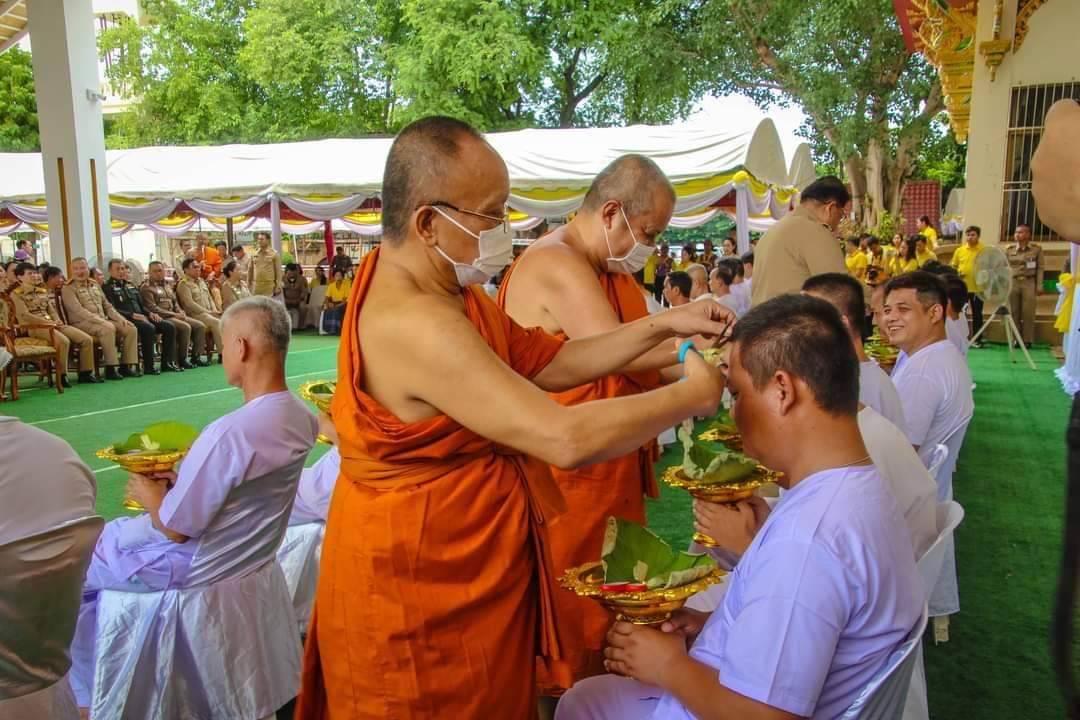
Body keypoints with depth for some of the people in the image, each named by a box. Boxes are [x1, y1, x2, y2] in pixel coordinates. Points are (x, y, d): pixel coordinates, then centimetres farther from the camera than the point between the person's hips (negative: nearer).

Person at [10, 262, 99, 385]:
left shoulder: (43, 291, 22)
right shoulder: (16, 294, 0)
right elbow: (25, 315, -11)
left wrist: (57, 321, -4)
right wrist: (50, 322, -15)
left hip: (52, 324, 7)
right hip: (34, 327, -7)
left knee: (87, 339, -11)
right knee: (64, 341, -36)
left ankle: (85, 372, -5)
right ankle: (61, 375, -25)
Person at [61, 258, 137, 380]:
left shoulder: (95, 286, 20)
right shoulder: (68, 289, -2)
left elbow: (107, 306, 20)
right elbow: (79, 311, -15)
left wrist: (120, 319, 1)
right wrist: (101, 321, -25)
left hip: (103, 321, 7)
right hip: (82, 323, -7)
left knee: (131, 329, -11)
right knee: (109, 328, -35)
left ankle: (126, 366, -8)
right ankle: (110, 369, -29)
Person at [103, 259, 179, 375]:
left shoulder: (131, 286, 25)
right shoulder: (107, 287, 1)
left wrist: (150, 313, 6)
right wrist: (132, 315, -20)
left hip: (141, 317, 8)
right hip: (126, 320, -8)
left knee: (169, 327, -11)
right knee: (149, 328, -35)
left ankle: (167, 362, -10)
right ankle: (148, 367, -29)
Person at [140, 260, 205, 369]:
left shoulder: (167, 285, 21)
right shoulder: (146, 287, -3)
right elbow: (153, 309, -13)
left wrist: (180, 313, 0)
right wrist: (174, 314, -16)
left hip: (175, 316, 8)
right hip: (161, 318, -8)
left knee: (200, 326, -8)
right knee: (185, 327, -30)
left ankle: (196, 356, -5)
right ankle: (182, 359, -20)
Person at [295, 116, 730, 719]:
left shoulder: (447, 290, 4)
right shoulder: (415, 324, -29)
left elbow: (549, 364, 7)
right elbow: (567, 439, -33)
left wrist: (662, 327, -1)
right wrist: (692, 396, -19)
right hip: (423, 599, -9)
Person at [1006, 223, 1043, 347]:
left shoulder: (1036, 249, 1)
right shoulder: (1009, 249, 6)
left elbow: (1040, 268, 0)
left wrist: (1039, 286, -6)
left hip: (1029, 283, -2)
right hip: (1012, 283, 2)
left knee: (1028, 313, -1)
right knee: (1013, 312, 4)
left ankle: (1027, 340, 6)